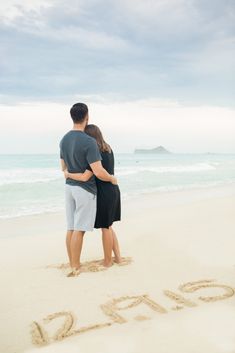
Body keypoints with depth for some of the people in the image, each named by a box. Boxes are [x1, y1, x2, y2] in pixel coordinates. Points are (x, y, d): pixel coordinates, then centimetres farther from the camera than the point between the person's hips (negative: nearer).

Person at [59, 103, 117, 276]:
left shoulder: (64, 140, 5)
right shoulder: (89, 142, -20)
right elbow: (99, 172, -23)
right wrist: (112, 178, -4)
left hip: (69, 186, 7)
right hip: (85, 189, -7)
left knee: (71, 228, 11)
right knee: (79, 229, -1)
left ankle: (72, 264, 21)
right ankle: (76, 267, 8)